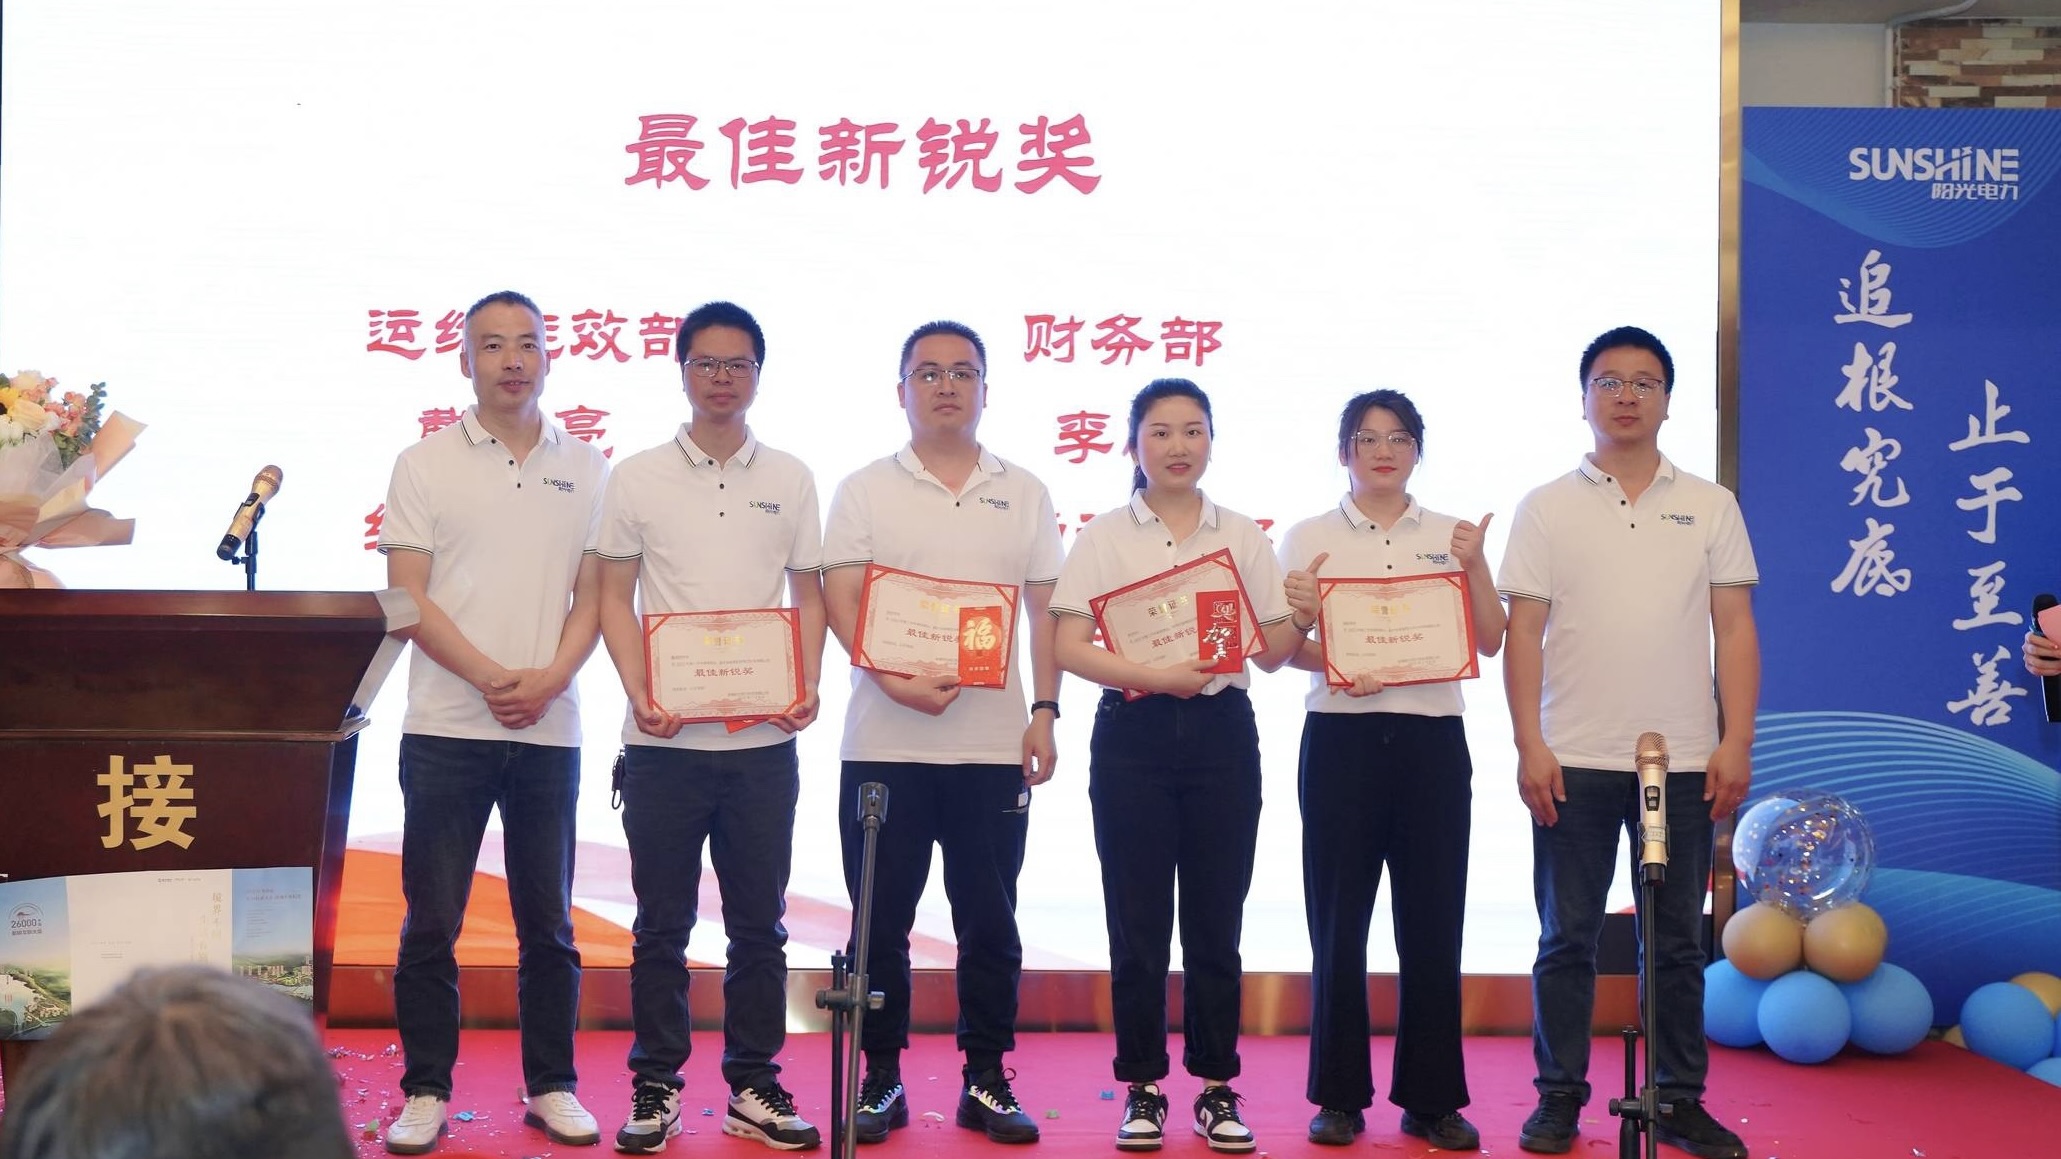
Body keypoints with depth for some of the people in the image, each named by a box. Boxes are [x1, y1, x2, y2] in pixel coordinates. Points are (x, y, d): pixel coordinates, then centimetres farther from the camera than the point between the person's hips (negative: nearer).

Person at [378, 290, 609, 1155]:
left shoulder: (585, 468, 9)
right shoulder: (425, 464, 3)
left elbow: (593, 594, 7)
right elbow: (407, 596, -3)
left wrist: (550, 678, -9)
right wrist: (490, 676, -13)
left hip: (550, 729, 2)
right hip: (447, 726, -2)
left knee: (547, 922, 8)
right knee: (431, 922, 2)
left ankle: (552, 1086, 18)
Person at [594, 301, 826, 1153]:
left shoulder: (789, 479, 8)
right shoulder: (637, 478, 4)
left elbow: (808, 595, 10)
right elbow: (616, 598, 4)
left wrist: (808, 684, -7)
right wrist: (639, 694, -11)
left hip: (764, 738, 1)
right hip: (665, 738, -1)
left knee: (759, 922, 7)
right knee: (662, 924, 5)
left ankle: (753, 1087, 18)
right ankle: (655, 1089, 15)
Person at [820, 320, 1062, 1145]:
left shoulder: (1024, 494, 11)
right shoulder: (866, 490, 5)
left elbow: (1043, 610, 10)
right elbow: (842, 602, -4)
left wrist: (1045, 711, -1)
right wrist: (895, 682, -19)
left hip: (993, 745, 1)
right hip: (885, 743, -1)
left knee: (989, 922, 6)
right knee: (881, 922, 4)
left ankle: (986, 1082, 16)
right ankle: (881, 1079, 15)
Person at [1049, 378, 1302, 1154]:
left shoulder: (1243, 536, 9)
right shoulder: (1104, 537, 3)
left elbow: (1273, 655, 7)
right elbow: (1070, 649, -7)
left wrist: (1303, 610, -14)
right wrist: (1155, 677, -20)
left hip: (1222, 733, 2)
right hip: (1133, 735, -1)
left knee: (1216, 921, 5)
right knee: (1138, 923, 2)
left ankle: (1216, 1088, 15)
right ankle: (1142, 1088, 13)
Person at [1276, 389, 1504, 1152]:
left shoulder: (1451, 536, 9)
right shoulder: (1309, 539, 5)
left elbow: (1489, 644, 3)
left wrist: (1475, 567, -11)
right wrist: (1330, 663, -18)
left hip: (1432, 740, 1)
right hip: (1341, 739, -1)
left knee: (1432, 923, 3)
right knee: (1338, 922, 2)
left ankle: (1431, 1098, 13)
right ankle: (1340, 1096, 12)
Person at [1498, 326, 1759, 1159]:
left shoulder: (1711, 507, 8)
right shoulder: (1547, 509, 4)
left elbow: (1734, 630, 5)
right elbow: (1522, 634, 1)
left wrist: (1736, 743, -4)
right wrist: (1529, 746, -7)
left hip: (1685, 762, 1)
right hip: (1574, 761, -1)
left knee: (1677, 941, 8)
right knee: (1567, 938, 4)